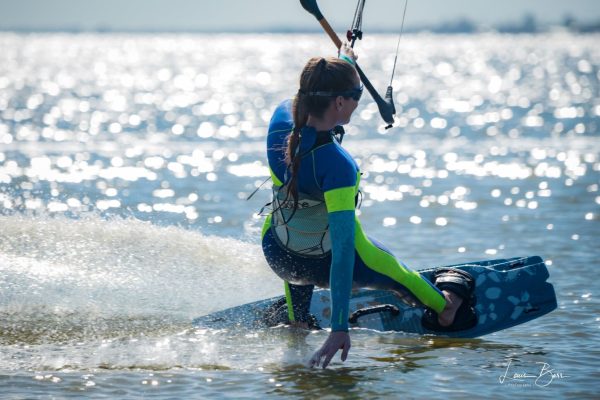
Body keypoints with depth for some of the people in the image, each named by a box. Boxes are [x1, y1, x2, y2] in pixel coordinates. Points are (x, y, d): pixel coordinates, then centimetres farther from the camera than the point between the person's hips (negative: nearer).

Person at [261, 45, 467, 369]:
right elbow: (342, 247, -40)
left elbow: (311, 96, 7)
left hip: (276, 255, 5)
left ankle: (296, 323, 62)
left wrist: (344, 60, 25)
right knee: (396, 274, 28)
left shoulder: (282, 116, -20)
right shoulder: (337, 165, -38)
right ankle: (443, 308, 58)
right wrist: (340, 328, -41)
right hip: (326, 262, -5)